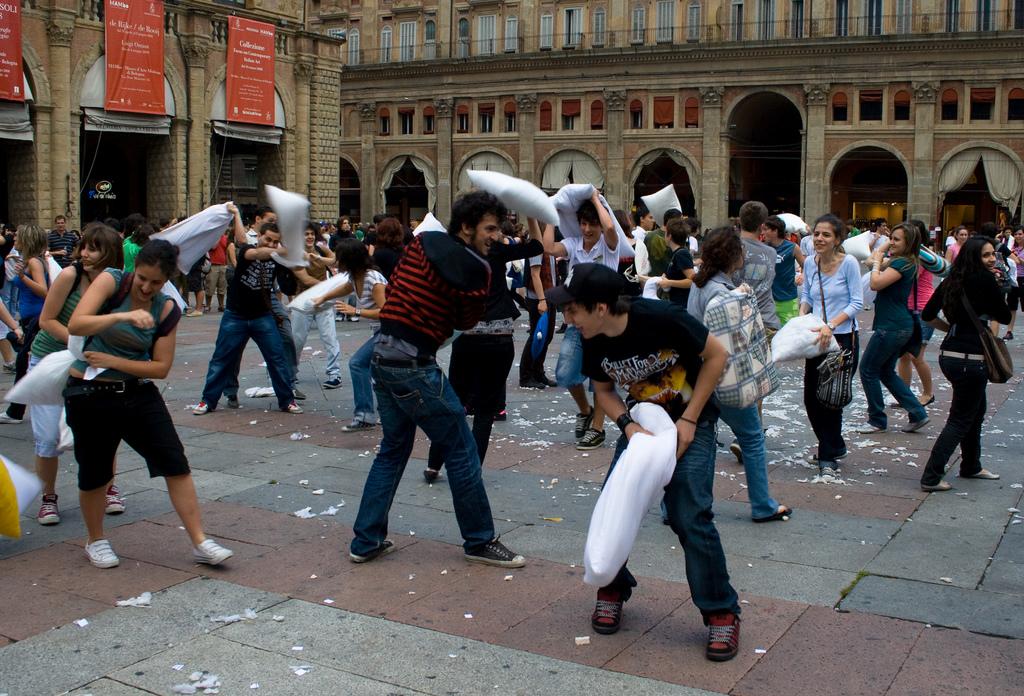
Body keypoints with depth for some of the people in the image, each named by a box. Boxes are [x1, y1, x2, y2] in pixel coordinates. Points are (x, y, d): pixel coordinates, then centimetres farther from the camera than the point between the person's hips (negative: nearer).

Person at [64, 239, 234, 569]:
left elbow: (161, 368, -5)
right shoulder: (111, 281, -11)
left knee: (176, 464, -5)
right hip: (91, 394, -3)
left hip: (139, 393, 3)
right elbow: (75, 325, -24)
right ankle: (95, 540, 35)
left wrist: (114, 361, -16)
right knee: (95, 472, 10)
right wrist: (123, 316, -37)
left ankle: (200, 542, 1)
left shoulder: (167, 309, -3)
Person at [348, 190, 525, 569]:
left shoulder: (421, 243, 9)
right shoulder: (474, 268, -11)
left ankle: (366, 541, 22)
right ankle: (479, 541, 15)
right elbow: (467, 322, 1)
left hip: (382, 355, 8)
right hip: (414, 364, -8)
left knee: (392, 449, 19)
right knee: (461, 451, 4)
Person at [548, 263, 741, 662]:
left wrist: (688, 420, -18)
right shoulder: (592, 341, -13)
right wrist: (628, 425, -17)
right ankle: (613, 588, 20)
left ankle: (721, 612, 1)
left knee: (689, 515, -15)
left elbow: (716, 355, -17)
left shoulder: (659, 318, -30)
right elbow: (604, 390, 4)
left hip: (691, 418, -5)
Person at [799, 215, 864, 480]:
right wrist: (802, 317, -4)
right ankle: (834, 448, 31)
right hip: (817, 339, 5)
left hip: (843, 339, -5)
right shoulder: (810, 262, 3)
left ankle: (828, 458, 15)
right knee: (811, 397, 9)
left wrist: (831, 324, -21)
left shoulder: (849, 263, -12)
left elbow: (857, 302, -11)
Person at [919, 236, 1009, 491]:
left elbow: (927, 315, 13)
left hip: (949, 354, 8)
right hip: (970, 358, -8)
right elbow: (1005, 317, -3)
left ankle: (971, 466, 39)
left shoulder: (952, 281, 6)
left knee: (977, 410, 25)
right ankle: (931, 478, -1)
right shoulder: (985, 280, -14)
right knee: (960, 420, 0)